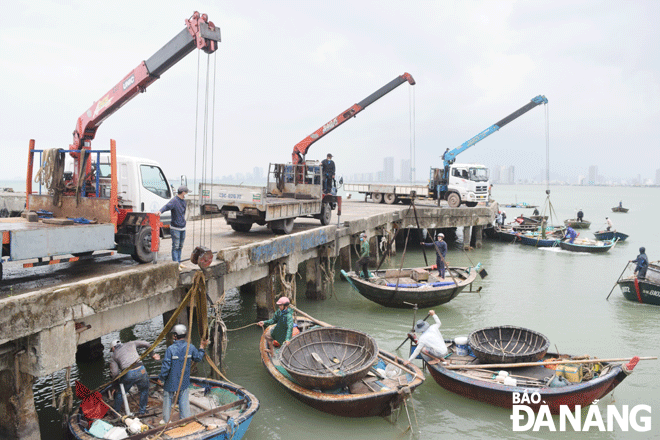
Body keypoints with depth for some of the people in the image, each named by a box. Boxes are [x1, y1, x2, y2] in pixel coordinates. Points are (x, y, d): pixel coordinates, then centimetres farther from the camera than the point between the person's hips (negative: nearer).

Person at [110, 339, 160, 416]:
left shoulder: (113, 355, 17)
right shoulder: (130, 344, 21)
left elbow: (115, 373, 7)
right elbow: (146, 344, 20)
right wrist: (153, 354, 31)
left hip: (127, 375, -1)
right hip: (140, 371, 1)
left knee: (120, 393, 25)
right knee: (144, 390, 24)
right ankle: (142, 411, 30)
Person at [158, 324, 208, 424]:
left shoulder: (170, 349, -20)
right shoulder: (190, 347, -8)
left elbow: (166, 366, -18)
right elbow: (198, 358, 6)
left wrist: (161, 378, -4)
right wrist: (202, 348, 19)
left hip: (171, 381, -3)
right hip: (184, 381, 3)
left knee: (167, 399, 15)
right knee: (184, 400, 14)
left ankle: (166, 421, 26)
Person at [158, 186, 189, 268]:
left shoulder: (183, 201, 13)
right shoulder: (174, 201, -14)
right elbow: (167, 206, -31)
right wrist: (160, 211, -50)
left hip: (183, 228, 8)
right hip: (175, 228, -8)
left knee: (180, 246, 14)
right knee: (175, 246, -4)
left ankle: (178, 262, 23)